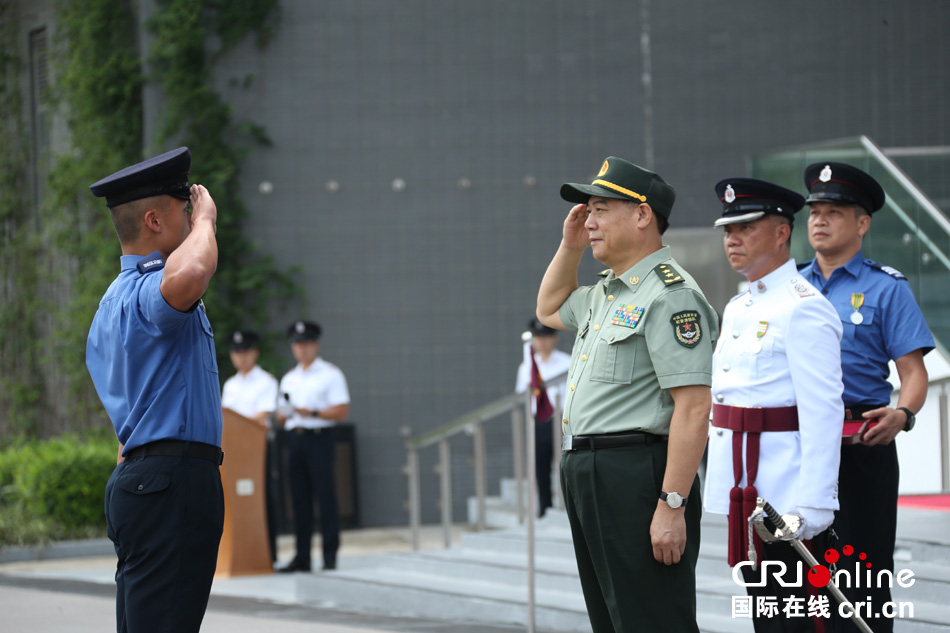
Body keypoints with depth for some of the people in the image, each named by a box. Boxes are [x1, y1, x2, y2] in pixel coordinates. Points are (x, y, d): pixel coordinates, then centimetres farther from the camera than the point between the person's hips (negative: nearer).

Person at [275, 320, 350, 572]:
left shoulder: (330, 374, 2)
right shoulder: (289, 379, 21)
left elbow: (342, 411, -6)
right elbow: (281, 416, 21)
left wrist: (313, 413, -16)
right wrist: (284, 414, -2)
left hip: (319, 437, -6)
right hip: (295, 439, 6)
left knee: (326, 497, -8)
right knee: (300, 499, 4)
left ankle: (330, 556, -8)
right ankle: (302, 557, 6)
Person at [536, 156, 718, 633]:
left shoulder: (670, 295, -15)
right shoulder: (607, 293, 17)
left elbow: (693, 407, -21)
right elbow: (551, 309, 41)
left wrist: (672, 506, -25)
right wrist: (570, 245, 22)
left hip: (638, 477, -11)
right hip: (586, 474, 11)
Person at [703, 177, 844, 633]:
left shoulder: (803, 309, -12)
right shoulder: (738, 309, 17)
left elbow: (823, 411, -18)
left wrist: (812, 506, -23)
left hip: (787, 494, -9)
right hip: (746, 492, 9)